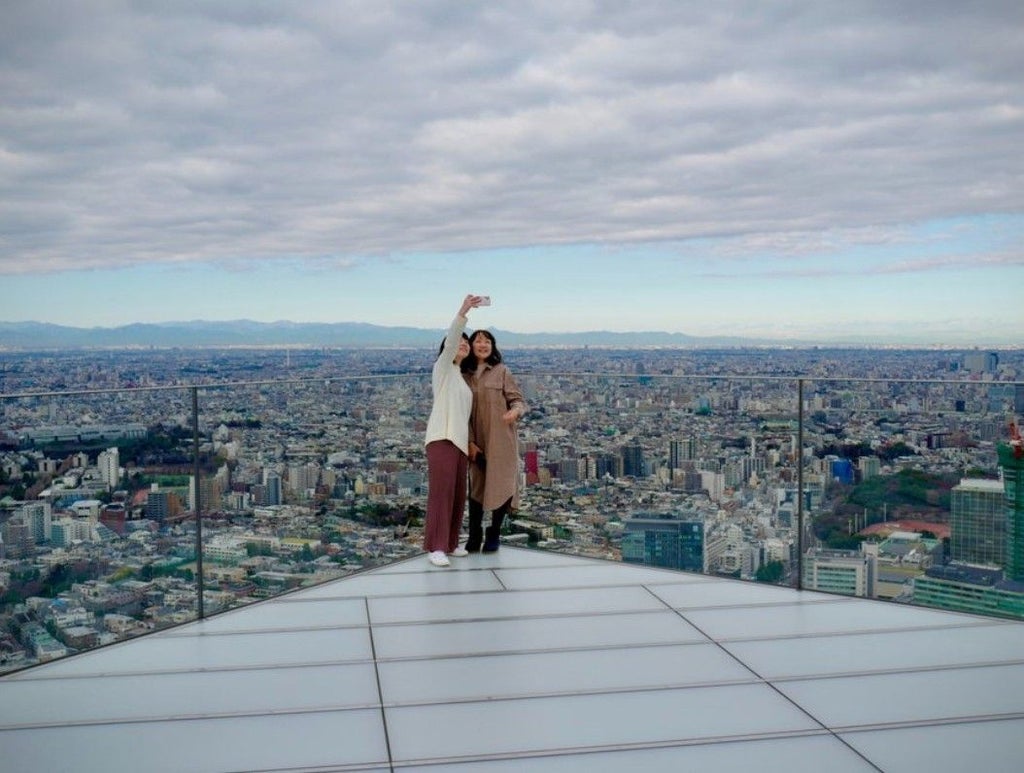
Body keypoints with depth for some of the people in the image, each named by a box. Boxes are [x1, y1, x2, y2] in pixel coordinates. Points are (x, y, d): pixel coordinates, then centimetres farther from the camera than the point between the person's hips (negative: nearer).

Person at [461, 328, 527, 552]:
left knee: (500, 487, -1)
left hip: (501, 440, -2)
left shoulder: (502, 372, -1)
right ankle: (474, 536, 15)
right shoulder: (464, 376, 5)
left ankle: (494, 534, 15)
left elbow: (518, 399, -3)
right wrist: (470, 441, -3)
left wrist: (515, 410, -27)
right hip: (476, 442, 2)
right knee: (476, 487, 5)